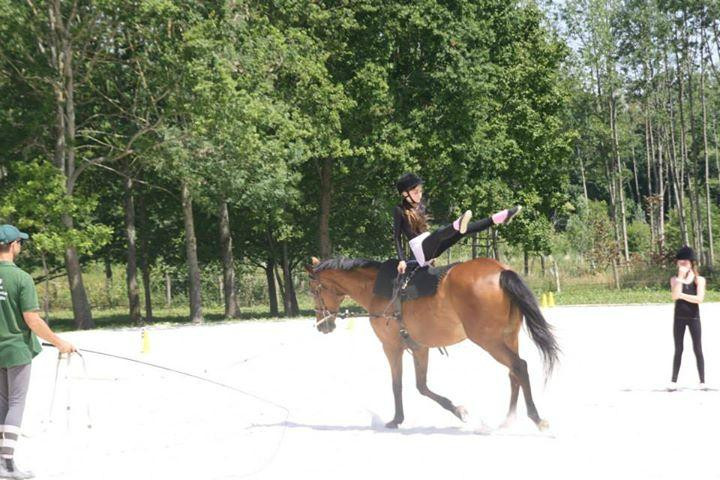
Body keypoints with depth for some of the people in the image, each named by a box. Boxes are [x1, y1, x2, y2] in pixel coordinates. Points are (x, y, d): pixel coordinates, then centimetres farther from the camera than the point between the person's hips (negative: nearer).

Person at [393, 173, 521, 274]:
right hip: (421, 251, -8)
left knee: (465, 229, -9)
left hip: (431, 247, 8)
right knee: (439, 233, -38)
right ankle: (459, 225, -71)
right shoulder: (400, 210, -6)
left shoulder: (420, 205, 14)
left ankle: (499, 218, -20)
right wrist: (402, 260, -17)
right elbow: (397, 237, -8)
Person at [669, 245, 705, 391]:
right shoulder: (675, 279, 3)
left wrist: (682, 295, -16)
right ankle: (674, 380, 9)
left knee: (697, 349, 1)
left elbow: (699, 298, -15)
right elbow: (675, 296, -15)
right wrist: (680, 277, -16)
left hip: (693, 318, -1)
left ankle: (702, 381, 4)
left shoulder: (699, 280, -1)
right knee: (678, 350, 6)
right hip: (679, 318, 1)